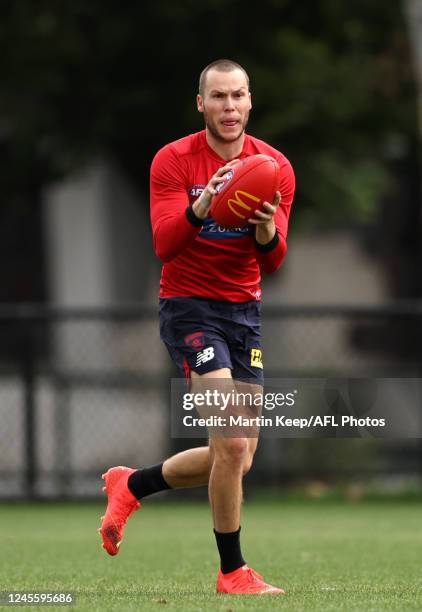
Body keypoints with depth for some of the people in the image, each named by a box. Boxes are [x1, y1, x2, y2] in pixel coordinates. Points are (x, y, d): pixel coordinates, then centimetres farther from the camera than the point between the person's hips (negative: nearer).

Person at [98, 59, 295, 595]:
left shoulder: (274, 167, 1)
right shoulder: (173, 160, -9)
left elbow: (272, 263, -4)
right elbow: (164, 245, -19)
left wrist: (267, 231, -27)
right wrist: (200, 206, -38)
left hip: (244, 310, 5)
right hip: (188, 307, -5)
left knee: (235, 459, 8)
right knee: (232, 444, -21)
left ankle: (130, 485, 32)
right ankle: (233, 571, -9)